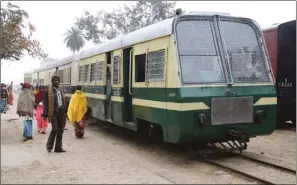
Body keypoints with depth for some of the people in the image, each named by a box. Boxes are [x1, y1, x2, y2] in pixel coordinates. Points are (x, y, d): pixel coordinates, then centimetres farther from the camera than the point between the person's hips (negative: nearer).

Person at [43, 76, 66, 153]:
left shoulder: (60, 90, 15)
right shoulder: (48, 91, -4)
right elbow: (45, 103, -7)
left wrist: (64, 111, 16)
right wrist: (45, 114, -13)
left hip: (61, 112, 6)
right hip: (53, 112, -6)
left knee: (60, 130, 6)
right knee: (55, 129, -13)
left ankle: (58, 148, 14)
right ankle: (49, 146, 6)